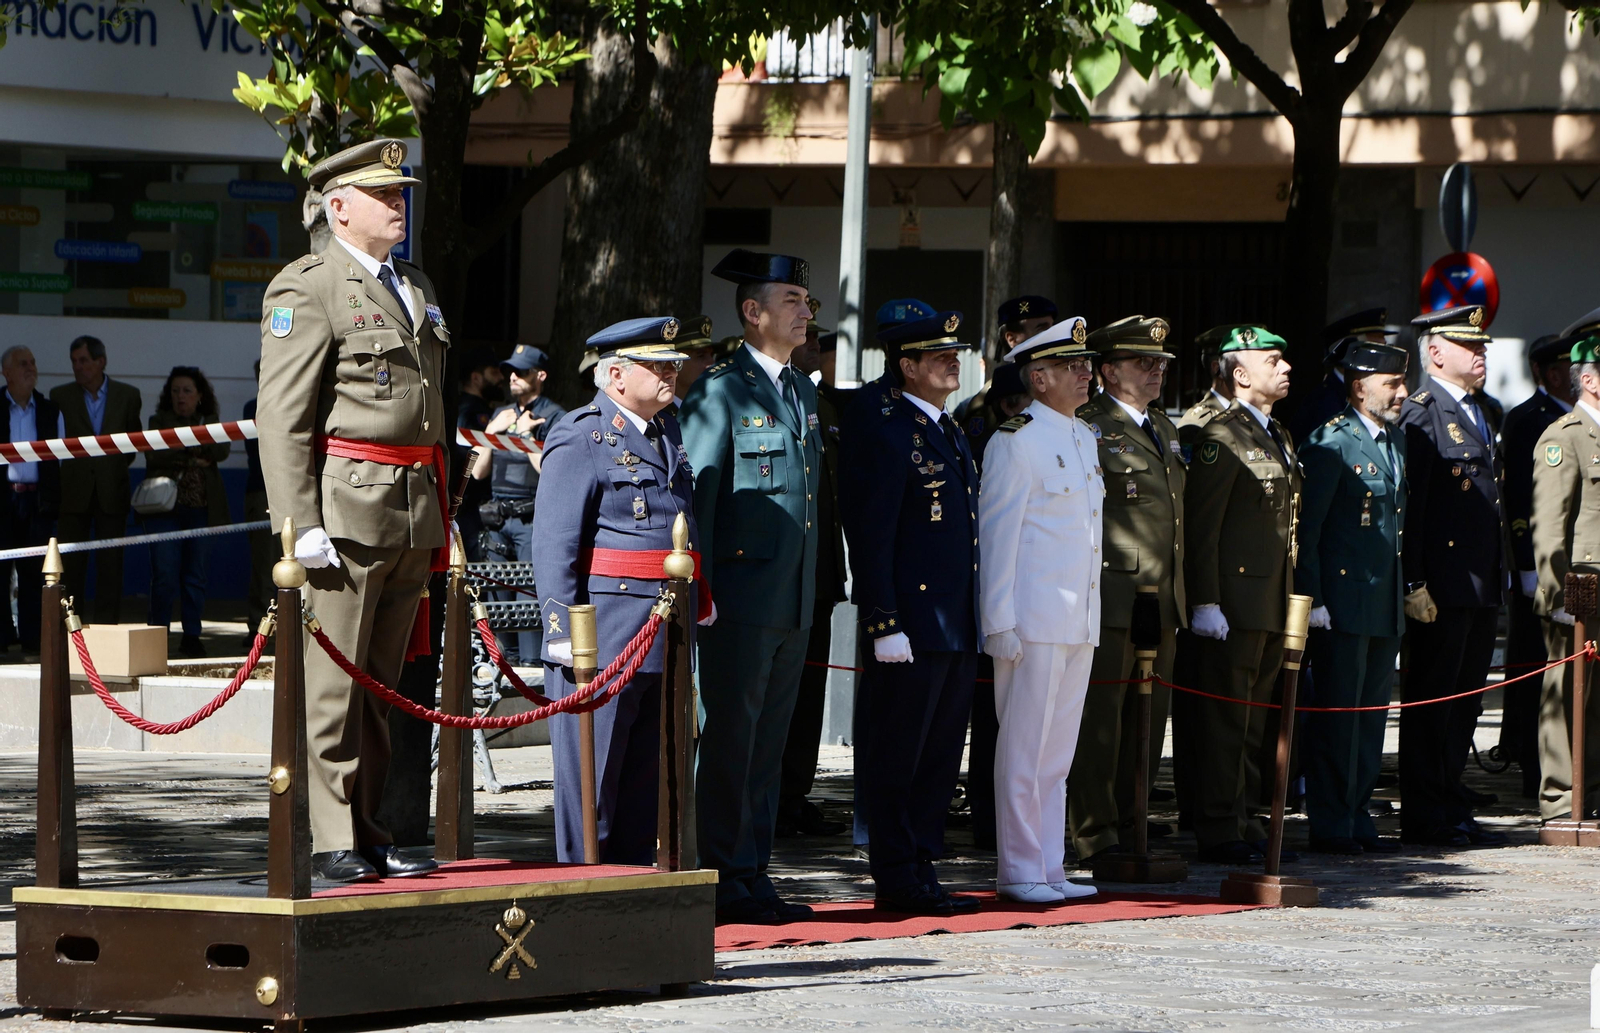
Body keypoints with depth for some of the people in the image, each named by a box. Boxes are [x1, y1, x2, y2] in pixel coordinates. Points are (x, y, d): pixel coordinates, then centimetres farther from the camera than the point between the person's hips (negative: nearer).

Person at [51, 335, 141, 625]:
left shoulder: (127, 396, 5)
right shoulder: (60, 396, 4)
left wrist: (117, 468, 10)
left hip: (112, 491, 0)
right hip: (73, 491, 0)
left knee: (110, 565, -1)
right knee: (71, 564, -2)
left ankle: (106, 628, 2)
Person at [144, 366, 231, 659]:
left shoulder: (210, 423, 12)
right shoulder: (159, 422, 8)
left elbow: (222, 450, -7)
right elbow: (153, 456, -9)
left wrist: (183, 447, -14)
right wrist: (192, 457, -8)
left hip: (201, 510, 2)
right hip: (166, 507, -2)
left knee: (195, 575, 2)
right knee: (165, 575, -8)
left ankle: (191, 636, 8)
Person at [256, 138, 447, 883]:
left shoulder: (417, 288, 19)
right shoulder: (306, 289, -6)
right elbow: (281, 416, -10)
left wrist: (440, 512, 20)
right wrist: (300, 525, -17)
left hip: (414, 511, 8)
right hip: (345, 506, -8)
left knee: (382, 683, 11)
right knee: (333, 682, -6)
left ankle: (369, 833, 15)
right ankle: (334, 844, -4)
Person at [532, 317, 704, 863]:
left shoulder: (667, 433, 17)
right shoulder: (581, 438, -8)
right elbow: (554, 543, -13)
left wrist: (696, 608, 21)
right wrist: (564, 630, -18)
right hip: (605, 634, -8)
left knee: (647, 772, 11)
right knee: (590, 771, -2)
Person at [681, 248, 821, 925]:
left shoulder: (804, 393, 17)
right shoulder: (721, 391, -7)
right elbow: (696, 495, -11)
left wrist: (814, 592, 17)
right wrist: (700, 594, -15)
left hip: (794, 607, 7)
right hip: (741, 601, -7)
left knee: (768, 744, 10)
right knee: (729, 742, -4)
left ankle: (754, 876, 15)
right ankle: (726, 881, 0)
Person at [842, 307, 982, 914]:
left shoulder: (954, 436, 18)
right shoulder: (885, 436, -10)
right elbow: (870, 539, -15)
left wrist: (977, 622, 19)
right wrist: (885, 627, -19)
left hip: (956, 630, 9)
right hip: (910, 629, -9)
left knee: (942, 757, 10)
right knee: (898, 759, -2)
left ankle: (921, 871, 16)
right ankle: (897, 880, 2)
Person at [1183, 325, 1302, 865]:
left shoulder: (1280, 438, 18)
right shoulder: (1222, 436, -11)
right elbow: (1201, 526, -15)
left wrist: (1299, 597, 19)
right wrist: (1204, 603, -19)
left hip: (1274, 600, 9)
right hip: (1235, 598, -9)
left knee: (1254, 719, 12)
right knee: (1226, 715, -4)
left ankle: (1244, 823, 18)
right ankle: (1220, 830, -1)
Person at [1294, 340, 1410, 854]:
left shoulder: (1397, 439, 14)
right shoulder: (1331, 442, -10)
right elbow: (1306, 527, -12)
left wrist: (1406, 591, 14)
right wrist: (1311, 599, -16)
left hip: (1387, 602, 8)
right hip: (1344, 598, -8)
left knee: (1372, 711, 11)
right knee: (1338, 711, -3)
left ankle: (1356, 816, 18)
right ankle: (1331, 825, 2)